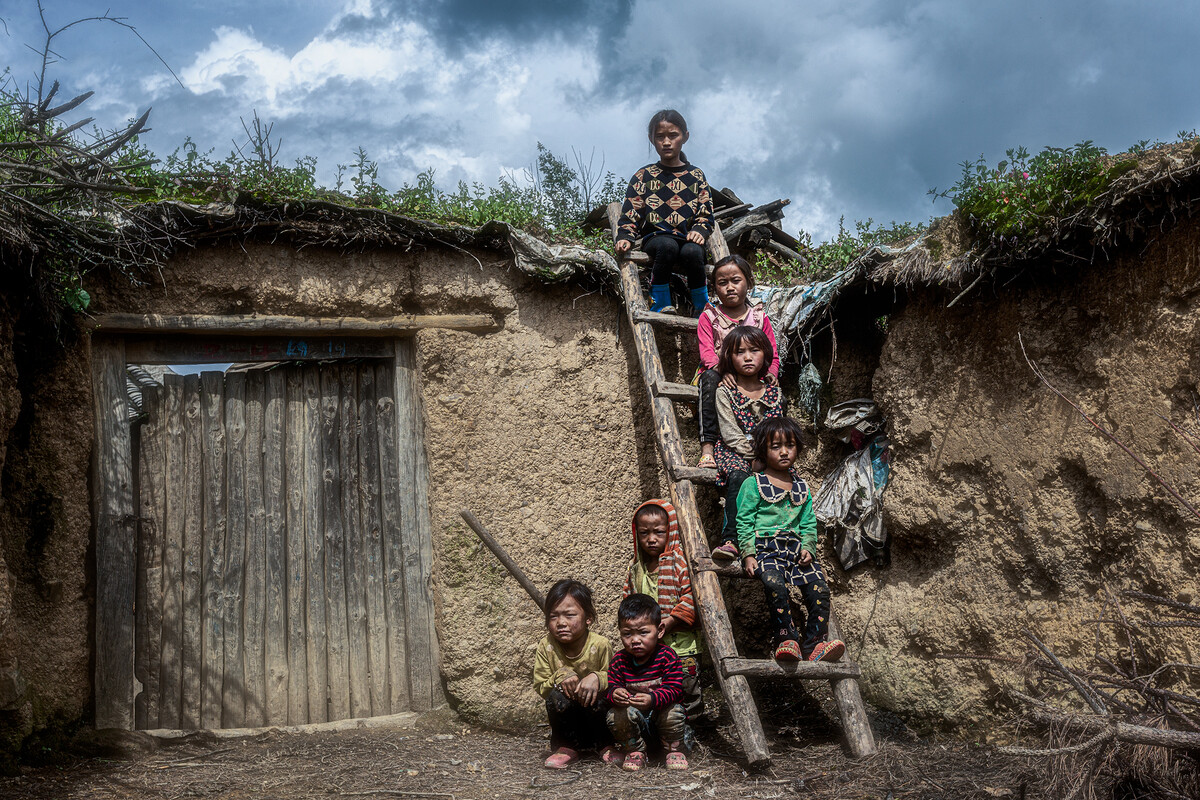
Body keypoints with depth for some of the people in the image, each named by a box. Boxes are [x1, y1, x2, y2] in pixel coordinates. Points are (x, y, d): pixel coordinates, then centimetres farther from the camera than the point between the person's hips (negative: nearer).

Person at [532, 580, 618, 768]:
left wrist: (597, 678, -30)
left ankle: (606, 745, -1)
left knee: (592, 698, -32)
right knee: (557, 696, -28)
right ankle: (567, 747, -4)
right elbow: (540, 687, -8)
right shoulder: (546, 646, -12)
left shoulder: (600, 645, -16)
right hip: (567, 717, 1)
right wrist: (560, 676, -27)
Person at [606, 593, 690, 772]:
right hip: (635, 720, 2)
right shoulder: (618, 661, -5)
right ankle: (634, 751, -2)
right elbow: (612, 686, -6)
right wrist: (615, 693, -33)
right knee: (615, 715, -26)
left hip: (661, 713, -2)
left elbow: (674, 690, -21)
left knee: (674, 711, -32)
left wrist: (652, 699, -40)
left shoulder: (667, 656, -14)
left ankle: (675, 750, -4)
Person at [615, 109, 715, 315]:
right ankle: (660, 302, -22)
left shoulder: (696, 176, 17)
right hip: (656, 237, -1)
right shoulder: (644, 176, 13)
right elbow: (630, 213, 10)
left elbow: (705, 213, 13)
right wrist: (625, 237, -8)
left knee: (691, 252, -36)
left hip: (688, 238, 1)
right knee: (667, 245, -38)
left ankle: (702, 306, -15)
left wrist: (699, 230, -9)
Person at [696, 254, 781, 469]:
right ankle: (707, 446, -45)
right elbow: (706, 351, -5)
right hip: (716, 373, -1)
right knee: (710, 377, -38)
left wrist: (771, 373, -13)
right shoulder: (709, 316, 8)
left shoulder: (759, 317, 14)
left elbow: (772, 354, 11)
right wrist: (722, 369, -27)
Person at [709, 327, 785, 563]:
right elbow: (730, 434, -6)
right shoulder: (725, 391, 1)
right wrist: (753, 454, -16)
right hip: (735, 452, -2)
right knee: (739, 476, -35)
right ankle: (730, 539, -38)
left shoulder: (774, 392, 11)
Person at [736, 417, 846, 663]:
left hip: (795, 547, 4)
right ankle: (787, 639, -27)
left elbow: (809, 525, 19)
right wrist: (748, 554, -10)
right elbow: (744, 522, 1)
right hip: (765, 547, -4)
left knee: (819, 586, -19)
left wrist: (807, 548, 0)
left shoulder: (802, 488, 20)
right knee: (775, 584, -33)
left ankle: (815, 643, -15)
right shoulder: (753, 484, 5)